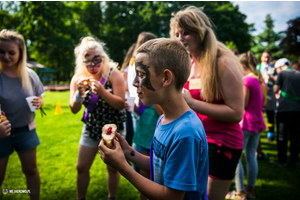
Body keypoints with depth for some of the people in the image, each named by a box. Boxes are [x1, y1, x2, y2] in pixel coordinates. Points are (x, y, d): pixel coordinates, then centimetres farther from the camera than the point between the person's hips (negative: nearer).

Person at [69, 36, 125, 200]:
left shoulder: (113, 74, -16)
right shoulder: (78, 78, -5)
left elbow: (121, 104, -20)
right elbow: (74, 110, -5)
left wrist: (102, 91, -35)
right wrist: (79, 93, -24)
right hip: (91, 127, 4)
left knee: (112, 168, 8)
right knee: (82, 167, 9)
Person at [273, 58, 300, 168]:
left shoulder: (282, 73, -1)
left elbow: (275, 90, -1)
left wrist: (276, 83, 16)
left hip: (284, 108, -5)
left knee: (282, 136, 4)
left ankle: (282, 160, 8)